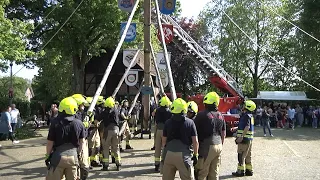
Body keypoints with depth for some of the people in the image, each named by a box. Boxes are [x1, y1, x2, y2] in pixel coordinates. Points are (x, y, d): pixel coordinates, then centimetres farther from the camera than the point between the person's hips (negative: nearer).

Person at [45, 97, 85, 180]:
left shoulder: (55, 122, -11)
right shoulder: (79, 123, -4)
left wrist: (47, 156, 6)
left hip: (58, 156, -2)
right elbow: (82, 141, 4)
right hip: (73, 156, 2)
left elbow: (50, 142, -7)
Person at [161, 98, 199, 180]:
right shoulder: (190, 123, -5)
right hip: (184, 155, -2)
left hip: (169, 154, 3)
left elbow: (164, 140, 6)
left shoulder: (168, 123, 1)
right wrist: (196, 155, 5)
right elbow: (195, 141, -6)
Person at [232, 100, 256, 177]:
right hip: (249, 138, 10)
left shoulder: (246, 115, -16)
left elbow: (247, 127, -26)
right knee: (248, 155, 14)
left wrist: (241, 137, -27)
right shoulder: (250, 115, 15)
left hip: (244, 138, -10)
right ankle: (249, 170, 20)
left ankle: (241, 171, 2)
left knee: (241, 155, -3)